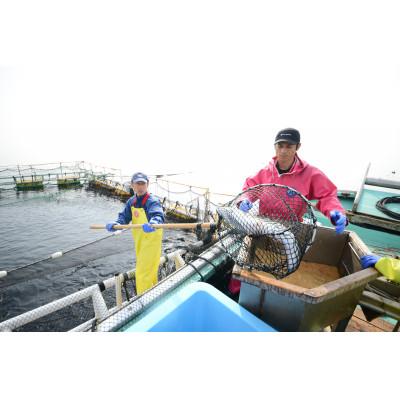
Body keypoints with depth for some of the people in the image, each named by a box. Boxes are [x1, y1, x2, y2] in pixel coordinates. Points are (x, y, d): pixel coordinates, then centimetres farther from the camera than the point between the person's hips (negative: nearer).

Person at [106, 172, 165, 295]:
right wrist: (115, 224, -24)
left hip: (151, 240, -8)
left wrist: (153, 223, -62)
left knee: (143, 273, -4)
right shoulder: (131, 202, 1)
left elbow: (158, 215, -40)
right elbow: (124, 217, -3)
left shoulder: (153, 201, -22)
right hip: (139, 241, 8)